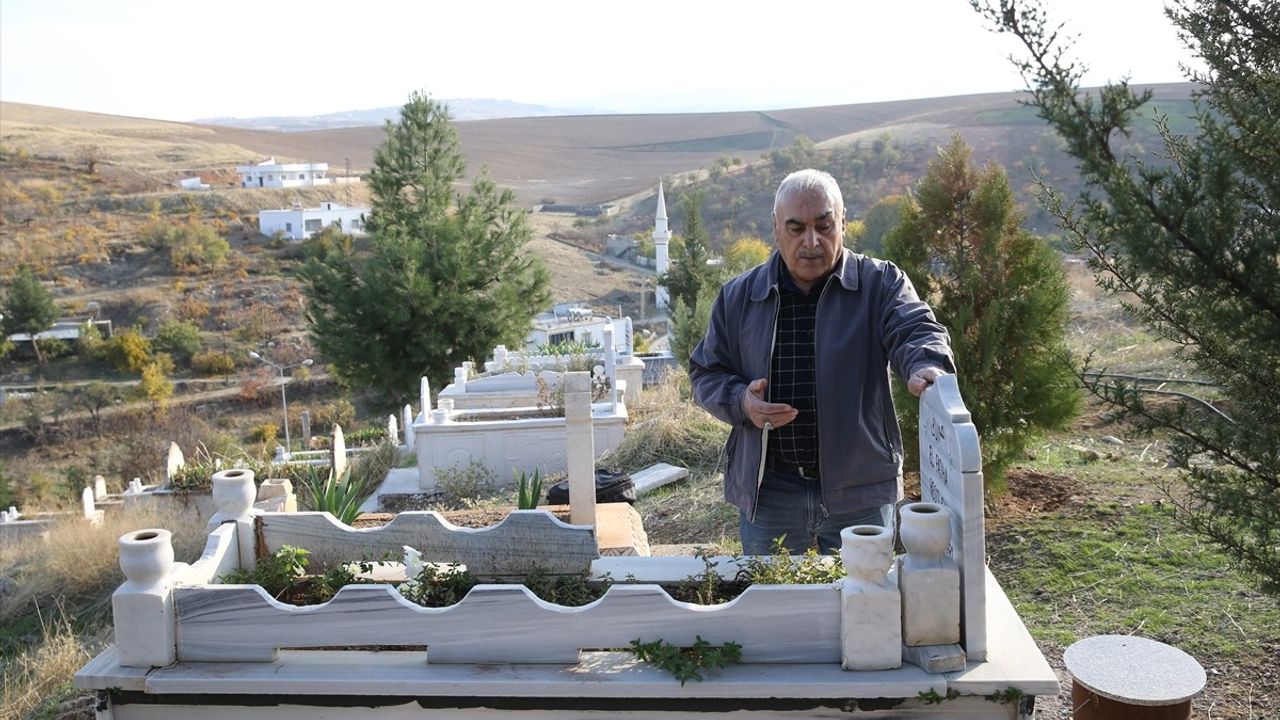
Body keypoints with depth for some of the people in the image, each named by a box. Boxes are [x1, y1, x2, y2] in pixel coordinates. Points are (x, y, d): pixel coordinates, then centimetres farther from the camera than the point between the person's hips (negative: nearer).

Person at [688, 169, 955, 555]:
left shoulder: (881, 283, 0)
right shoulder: (738, 296, 5)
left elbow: (916, 331, -16)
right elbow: (705, 372, 9)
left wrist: (927, 366, -39)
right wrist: (741, 401, -12)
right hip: (767, 492, 2)